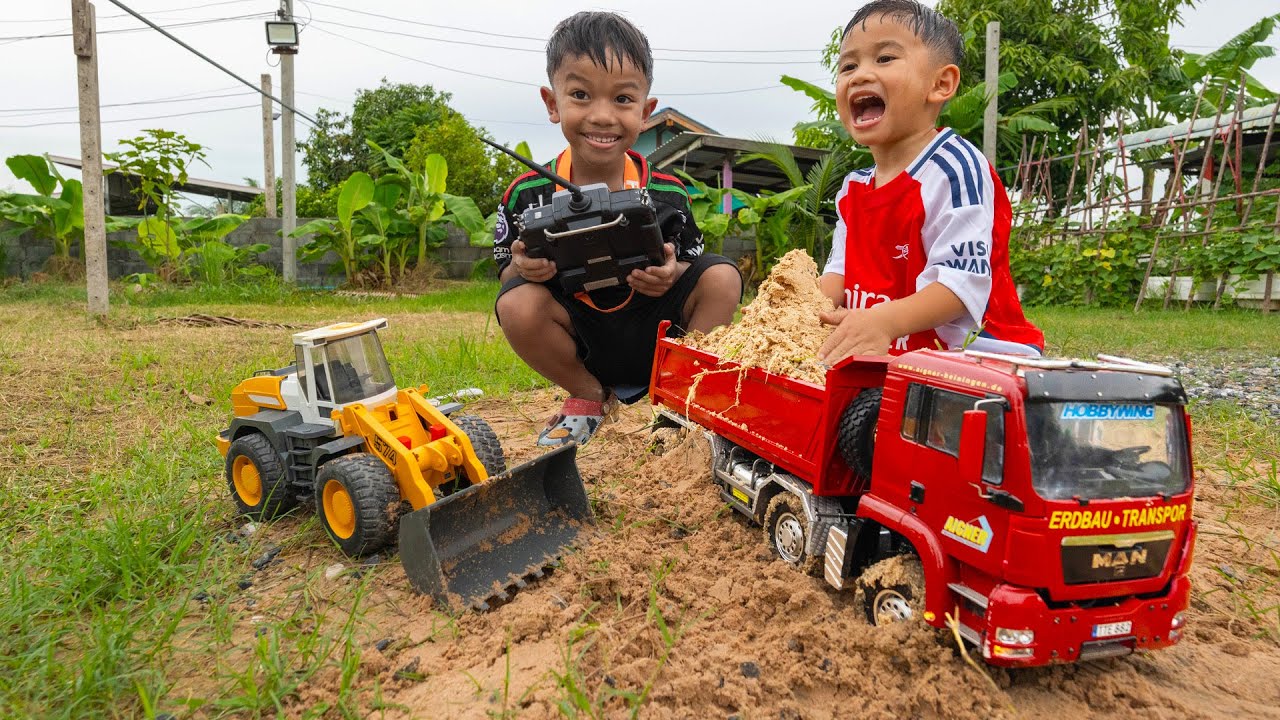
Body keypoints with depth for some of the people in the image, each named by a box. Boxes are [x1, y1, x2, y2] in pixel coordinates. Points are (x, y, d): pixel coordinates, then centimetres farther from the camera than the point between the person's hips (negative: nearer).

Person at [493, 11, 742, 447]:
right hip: (581, 350, 0)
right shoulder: (527, 195, -10)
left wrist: (672, 275, -23)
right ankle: (587, 396, 1)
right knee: (517, 304, -27)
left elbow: (692, 266, 2)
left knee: (723, 277, -18)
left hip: (658, 340, 1)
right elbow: (506, 274, -1)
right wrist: (523, 268, -26)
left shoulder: (667, 195, -9)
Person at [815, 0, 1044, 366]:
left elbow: (964, 279, -20)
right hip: (883, 360, 6)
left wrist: (885, 322, -35)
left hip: (968, 354, -6)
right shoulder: (853, 188, 12)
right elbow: (841, 269, 10)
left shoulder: (955, 167, -12)